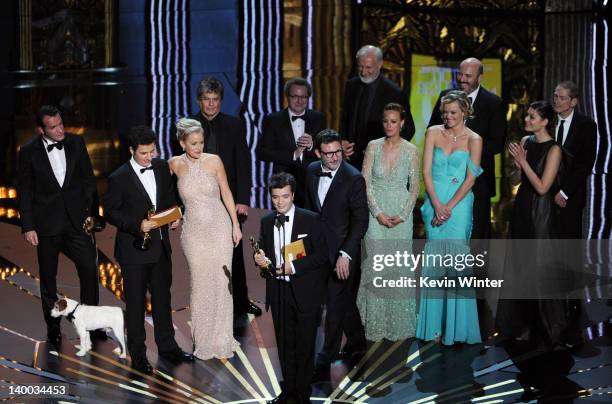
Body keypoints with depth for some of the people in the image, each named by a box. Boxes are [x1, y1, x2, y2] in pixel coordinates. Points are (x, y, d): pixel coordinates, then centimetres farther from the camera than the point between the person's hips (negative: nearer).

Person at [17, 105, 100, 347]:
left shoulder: (76, 143, -1)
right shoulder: (29, 152, -7)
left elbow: (88, 179, 6)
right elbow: (24, 192, -3)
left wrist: (92, 212, 2)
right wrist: (28, 227, -6)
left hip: (76, 218, 1)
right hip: (47, 222, -1)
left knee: (89, 268, -4)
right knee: (48, 277, 10)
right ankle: (53, 327, 24)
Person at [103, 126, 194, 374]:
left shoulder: (162, 167, 0)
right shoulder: (119, 178, -16)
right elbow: (110, 212, -11)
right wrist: (138, 225, -22)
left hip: (161, 246, 6)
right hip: (134, 250, -6)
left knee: (162, 297, 19)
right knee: (135, 303, 6)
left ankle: (167, 346, 33)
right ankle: (137, 355, 19)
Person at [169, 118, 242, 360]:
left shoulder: (214, 161, -6)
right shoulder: (175, 164, -4)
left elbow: (226, 193, 1)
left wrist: (235, 225, 0)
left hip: (220, 227, 0)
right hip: (194, 231, 1)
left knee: (221, 283, 3)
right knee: (200, 284, 4)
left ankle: (222, 340, 16)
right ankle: (203, 341, 17)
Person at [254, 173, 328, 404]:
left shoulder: (310, 220, -10)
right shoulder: (267, 221, 4)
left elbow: (321, 255, -12)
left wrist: (294, 266, -21)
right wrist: (260, 259, -8)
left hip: (305, 292, -4)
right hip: (278, 291, 4)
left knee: (304, 344, 5)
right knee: (284, 344, 15)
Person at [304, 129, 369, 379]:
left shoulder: (353, 178, -19)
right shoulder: (311, 171, 0)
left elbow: (361, 221, -19)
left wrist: (345, 254, -25)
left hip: (343, 251, -6)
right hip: (320, 247, 6)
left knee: (335, 304, -1)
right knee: (343, 298, 21)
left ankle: (324, 363, 8)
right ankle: (356, 340, 42)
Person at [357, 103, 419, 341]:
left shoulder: (411, 150, -1)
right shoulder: (373, 147, 0)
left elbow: (415, 187, 3)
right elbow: (365, 182, -2)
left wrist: (403, 215, -9)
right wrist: (378, 213, -10)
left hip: (401, 214, 0)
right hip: (376, 212, 0)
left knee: (399, 266, 3)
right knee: (375, 265, -2)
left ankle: (398, 323, 15)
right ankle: (375, 324, 7)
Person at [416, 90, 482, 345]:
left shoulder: (474, 140, 0)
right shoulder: (433, 133, 5)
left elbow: (471, 179, -4)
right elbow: (426, 171, 1)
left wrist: (449, 207, -10)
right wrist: (437, 205, -8)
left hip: (459, 206, -2)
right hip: (434, 204, 2)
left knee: (455, 260, -6)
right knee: (434, 261, 3)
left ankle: (456, 327, 2)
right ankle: (434, 325, 9)